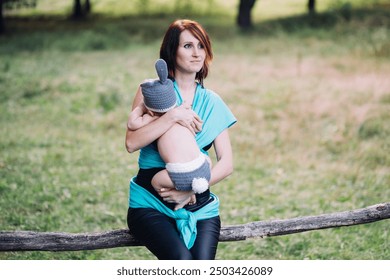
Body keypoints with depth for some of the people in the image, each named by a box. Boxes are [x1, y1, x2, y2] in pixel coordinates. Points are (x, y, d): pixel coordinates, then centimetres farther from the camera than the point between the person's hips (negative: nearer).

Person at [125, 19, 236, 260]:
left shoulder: (212, 103, 10)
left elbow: (227, 163, 3)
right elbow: (132, 143, -11)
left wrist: (189, 191, -12)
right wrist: (172, 116, -20)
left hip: (199, 204, 3)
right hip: (150, 203, -3)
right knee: (181, 259, -28)